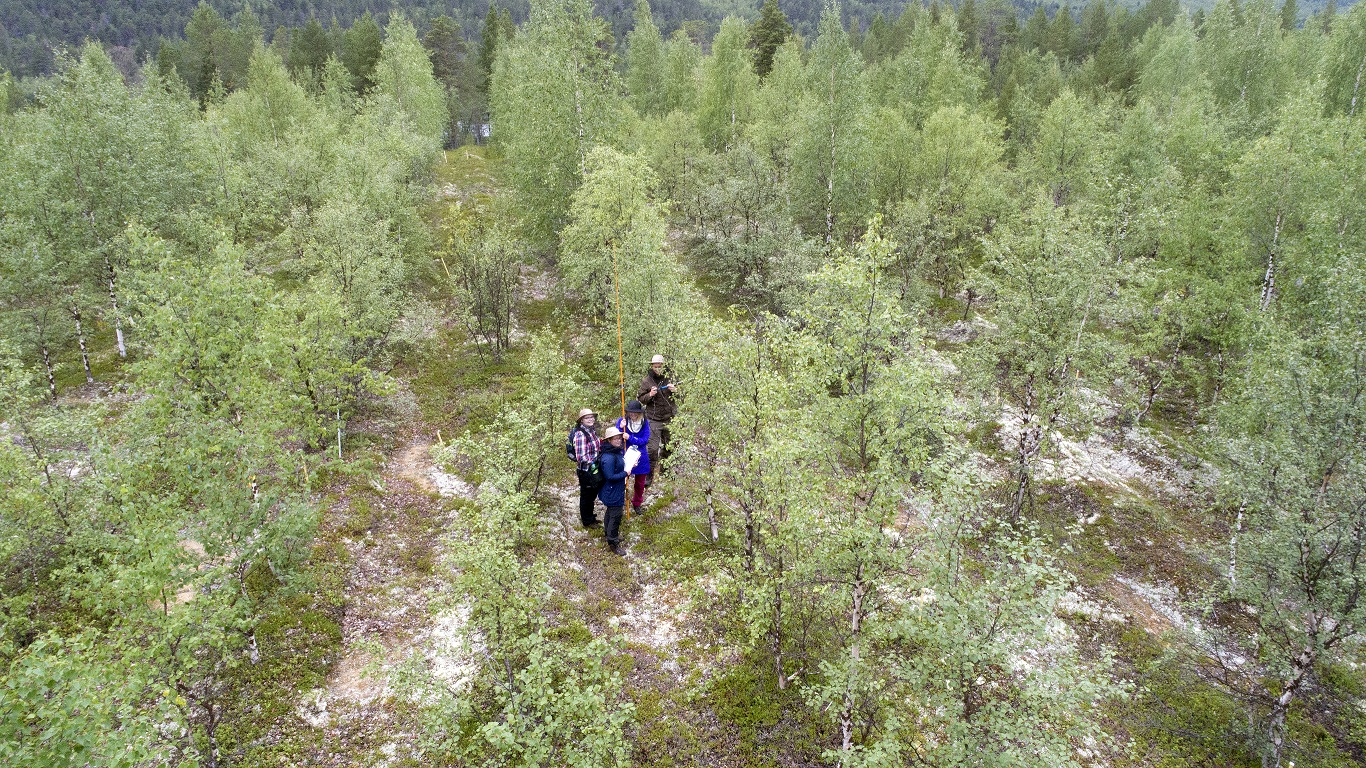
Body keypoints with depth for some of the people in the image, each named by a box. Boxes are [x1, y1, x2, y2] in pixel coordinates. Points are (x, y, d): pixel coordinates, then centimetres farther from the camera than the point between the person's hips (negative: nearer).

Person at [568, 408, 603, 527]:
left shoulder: (592, 430, 4)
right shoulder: (580, 434, -24)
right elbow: (581, 457, -27)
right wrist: (593, 465, -23)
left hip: (593, 468, 8)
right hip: (586, 471, -8)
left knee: (592, 494, 23)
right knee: (586, 496, 9)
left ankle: (589, 517, 41)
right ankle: (587, 521, 26)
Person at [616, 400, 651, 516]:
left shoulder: (645, 423, -7)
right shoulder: (622, 421, -9)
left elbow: (644, 440, -14)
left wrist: (630, 438, -24)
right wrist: (620, 428, -29)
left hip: (640, 458, 2)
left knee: (640, 483, 16)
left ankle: (637, 504, 37)